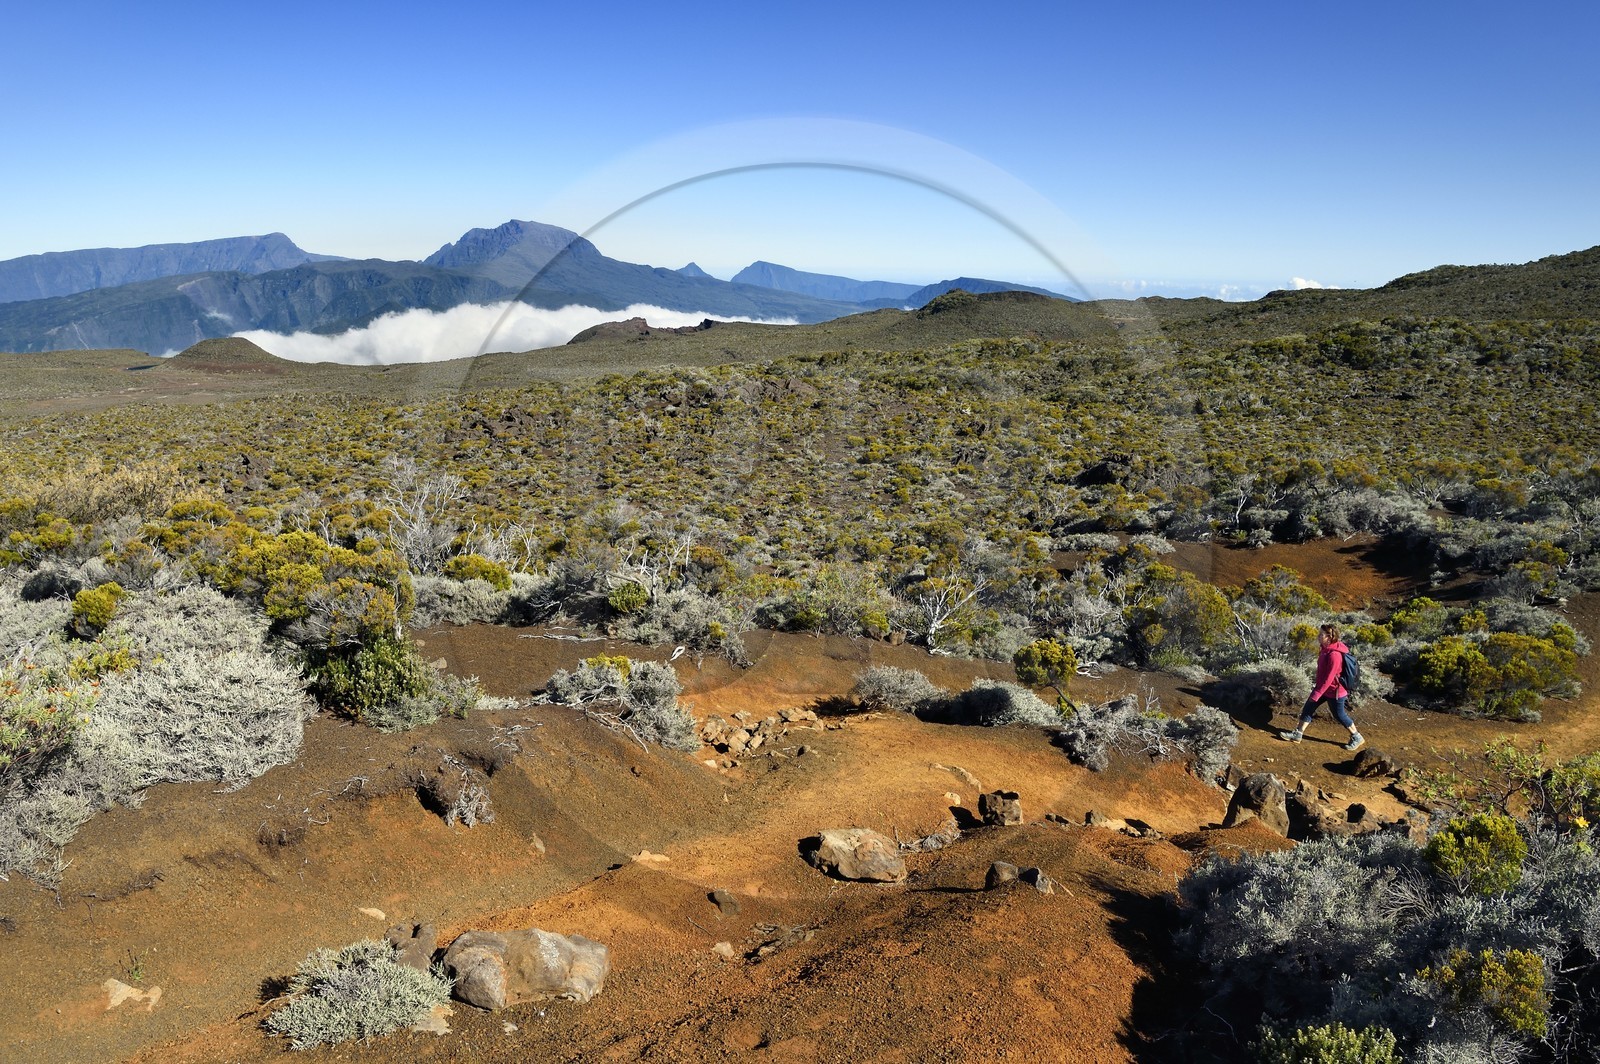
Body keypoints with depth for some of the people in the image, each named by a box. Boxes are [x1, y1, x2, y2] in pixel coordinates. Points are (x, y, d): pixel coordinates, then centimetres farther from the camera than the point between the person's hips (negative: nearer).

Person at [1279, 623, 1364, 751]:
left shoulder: (1334, 654, -31)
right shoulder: (1326, 648, -2)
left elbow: (1329, 678, -27)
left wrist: (1317, 694, -22)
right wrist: (1317, 682, 21)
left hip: (1334, 691, -9)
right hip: (1322, 687, 9)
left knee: (1339, 715, 9)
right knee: (1308, 707, 11)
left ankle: (1357, 738, 30)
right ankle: (1298, 734, 20)